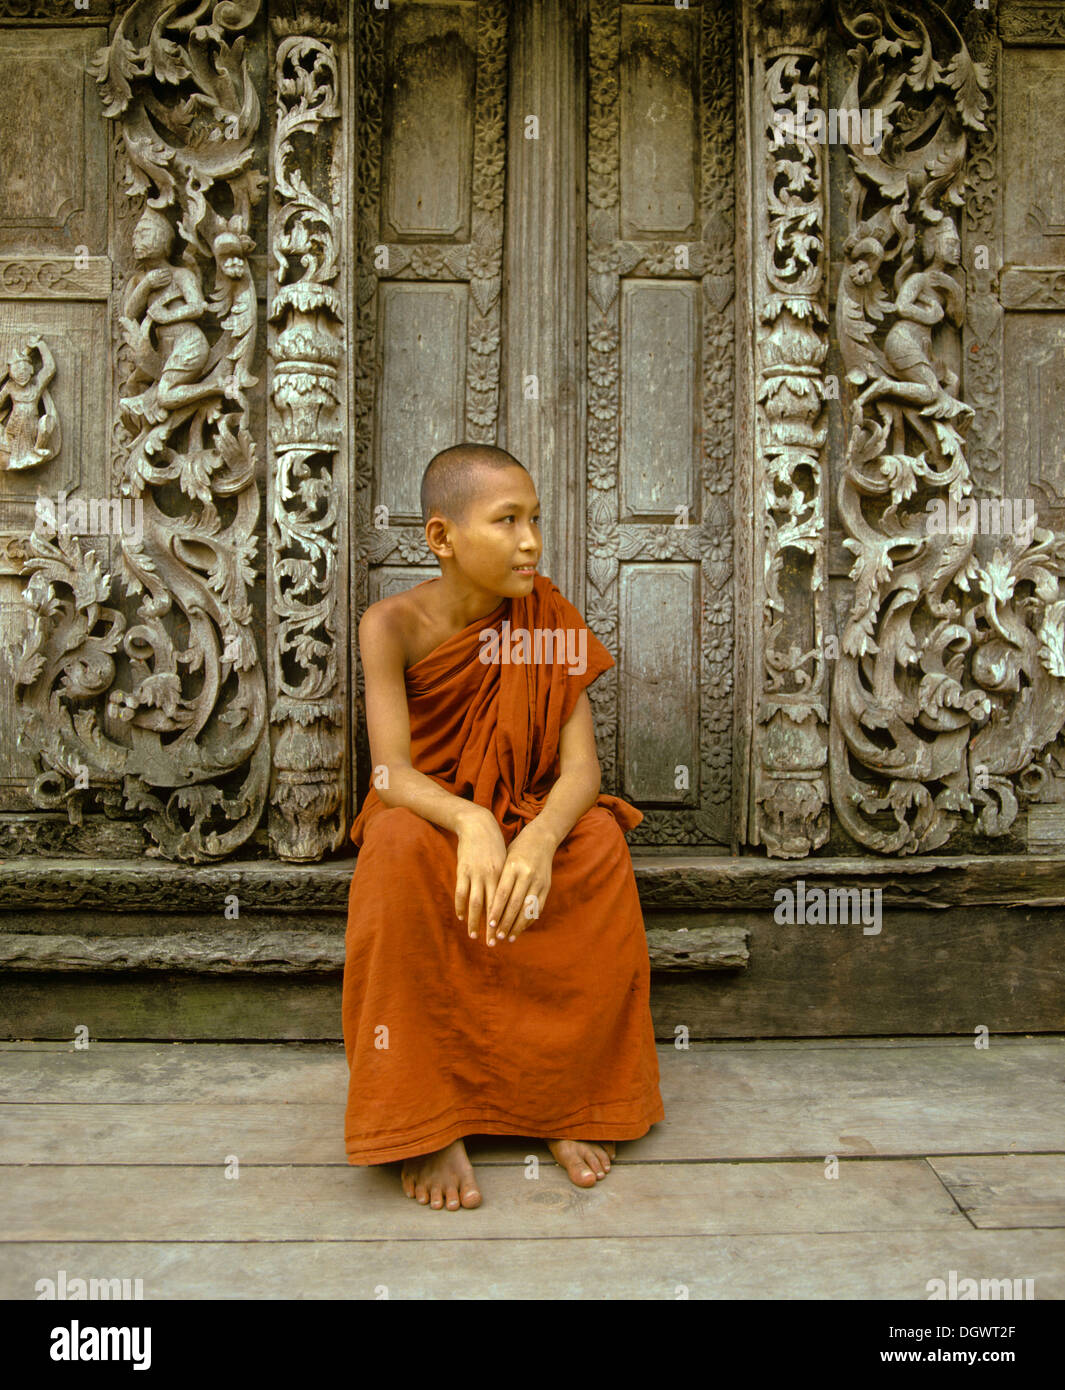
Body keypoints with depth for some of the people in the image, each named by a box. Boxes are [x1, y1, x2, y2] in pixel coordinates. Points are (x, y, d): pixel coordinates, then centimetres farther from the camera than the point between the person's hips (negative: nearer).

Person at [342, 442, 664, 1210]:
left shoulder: (548, 620, -9)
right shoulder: (394, 624, -14)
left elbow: (581, 765, -16)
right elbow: (392, 772, -23)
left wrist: (540, 837, -39)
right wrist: (470, 822, -45)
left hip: (529, 818, 2)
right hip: (427, 814, -1)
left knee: (602, 843, -30)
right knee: (403, 846, -36)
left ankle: (565, 1098, -13)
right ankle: (425, 1119, -24)